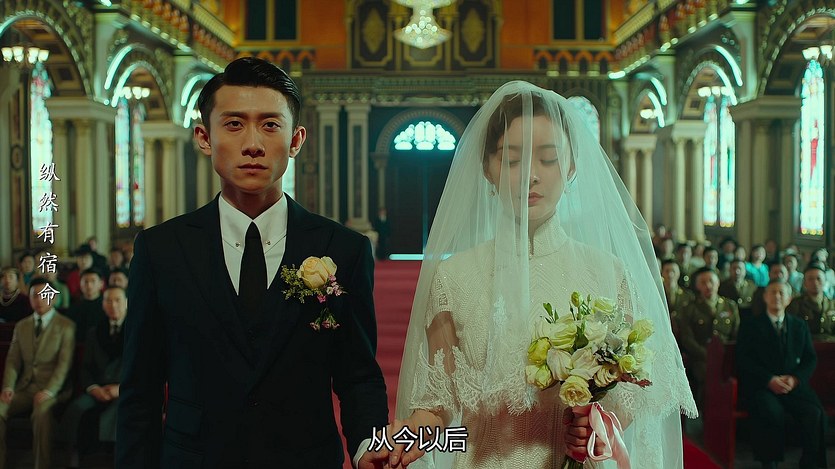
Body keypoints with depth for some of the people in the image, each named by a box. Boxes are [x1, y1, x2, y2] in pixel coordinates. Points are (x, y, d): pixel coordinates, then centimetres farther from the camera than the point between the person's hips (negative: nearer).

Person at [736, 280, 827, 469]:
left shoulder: (800, 326, 20)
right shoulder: (750, 326, 10)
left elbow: (810, 359, 14)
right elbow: (743, 360, 0)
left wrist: (795, 378, -6)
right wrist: (769, 380, -13)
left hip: (794, 385, 3)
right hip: (761, 386, -3)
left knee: (815, 414, -26)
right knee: (773, 413, -34)